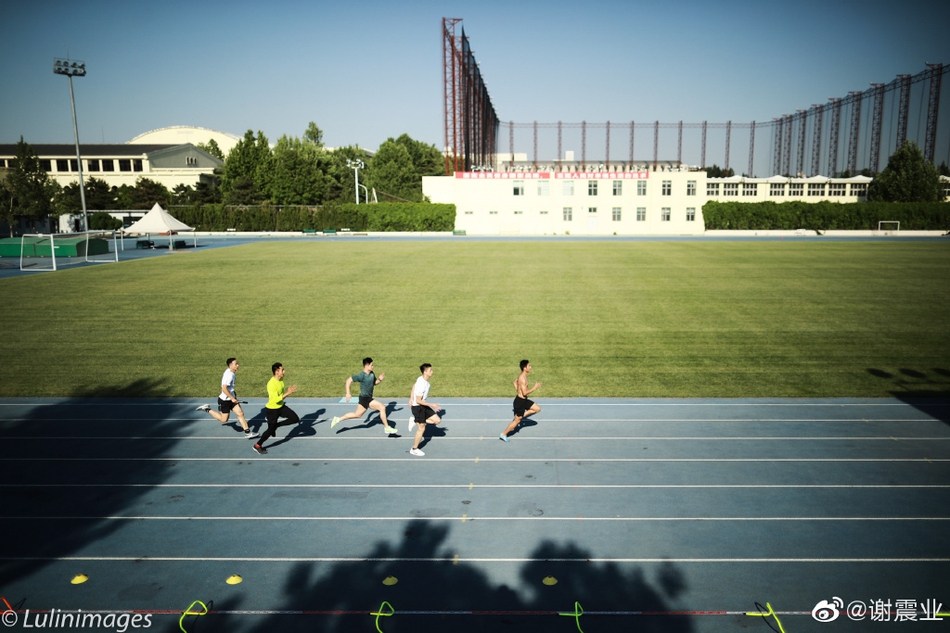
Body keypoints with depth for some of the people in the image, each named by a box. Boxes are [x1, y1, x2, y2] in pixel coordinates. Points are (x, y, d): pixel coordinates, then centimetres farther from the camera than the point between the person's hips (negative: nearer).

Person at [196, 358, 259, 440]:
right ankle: (207, 409, 19)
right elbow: (224, 388, -29)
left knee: (240, 413, 2)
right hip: (224, 400, -9)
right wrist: (232, 398, -23)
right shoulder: (229, 375, -25)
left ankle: (247, 432, 4)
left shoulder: (231, 373, 4)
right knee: (224, 419, 5)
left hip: (231, 398, 9)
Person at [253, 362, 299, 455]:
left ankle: (276, 425, 16)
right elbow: (276, 399, -32)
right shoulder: (271, 384, -29)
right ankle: (258, 445, 25)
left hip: (281, 407, 8)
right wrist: (288, 393, -35)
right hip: (272, 409, -8)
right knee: (270, 430, 2)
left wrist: (288, 390, -4)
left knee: (296, 419, 0)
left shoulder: (281, 379, -2)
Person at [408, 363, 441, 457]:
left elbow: (414, 386, 17)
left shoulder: (421, 379, -2)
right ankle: (414, 449, 20)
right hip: (417, 407, -9)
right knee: (421, 429, 3)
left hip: (423, 406, 9)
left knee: (437, 420, 6)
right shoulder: (422, 385, -29)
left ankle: (414, 421, 16)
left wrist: (411, 398, 17)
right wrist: (432, 405, -21)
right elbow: (419, 401, -26)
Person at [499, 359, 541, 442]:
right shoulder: (523, 378, -26)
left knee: (537, 409, 13)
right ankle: (503, 435, 15)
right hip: (520, 401, -9)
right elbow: (525, 393, -28)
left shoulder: (522, 375, 4)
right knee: (517, 421, 2)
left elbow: (515, 382, 23)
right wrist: (535, 387, -22)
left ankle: (520, 417, 16)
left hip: (524, 400, 9)